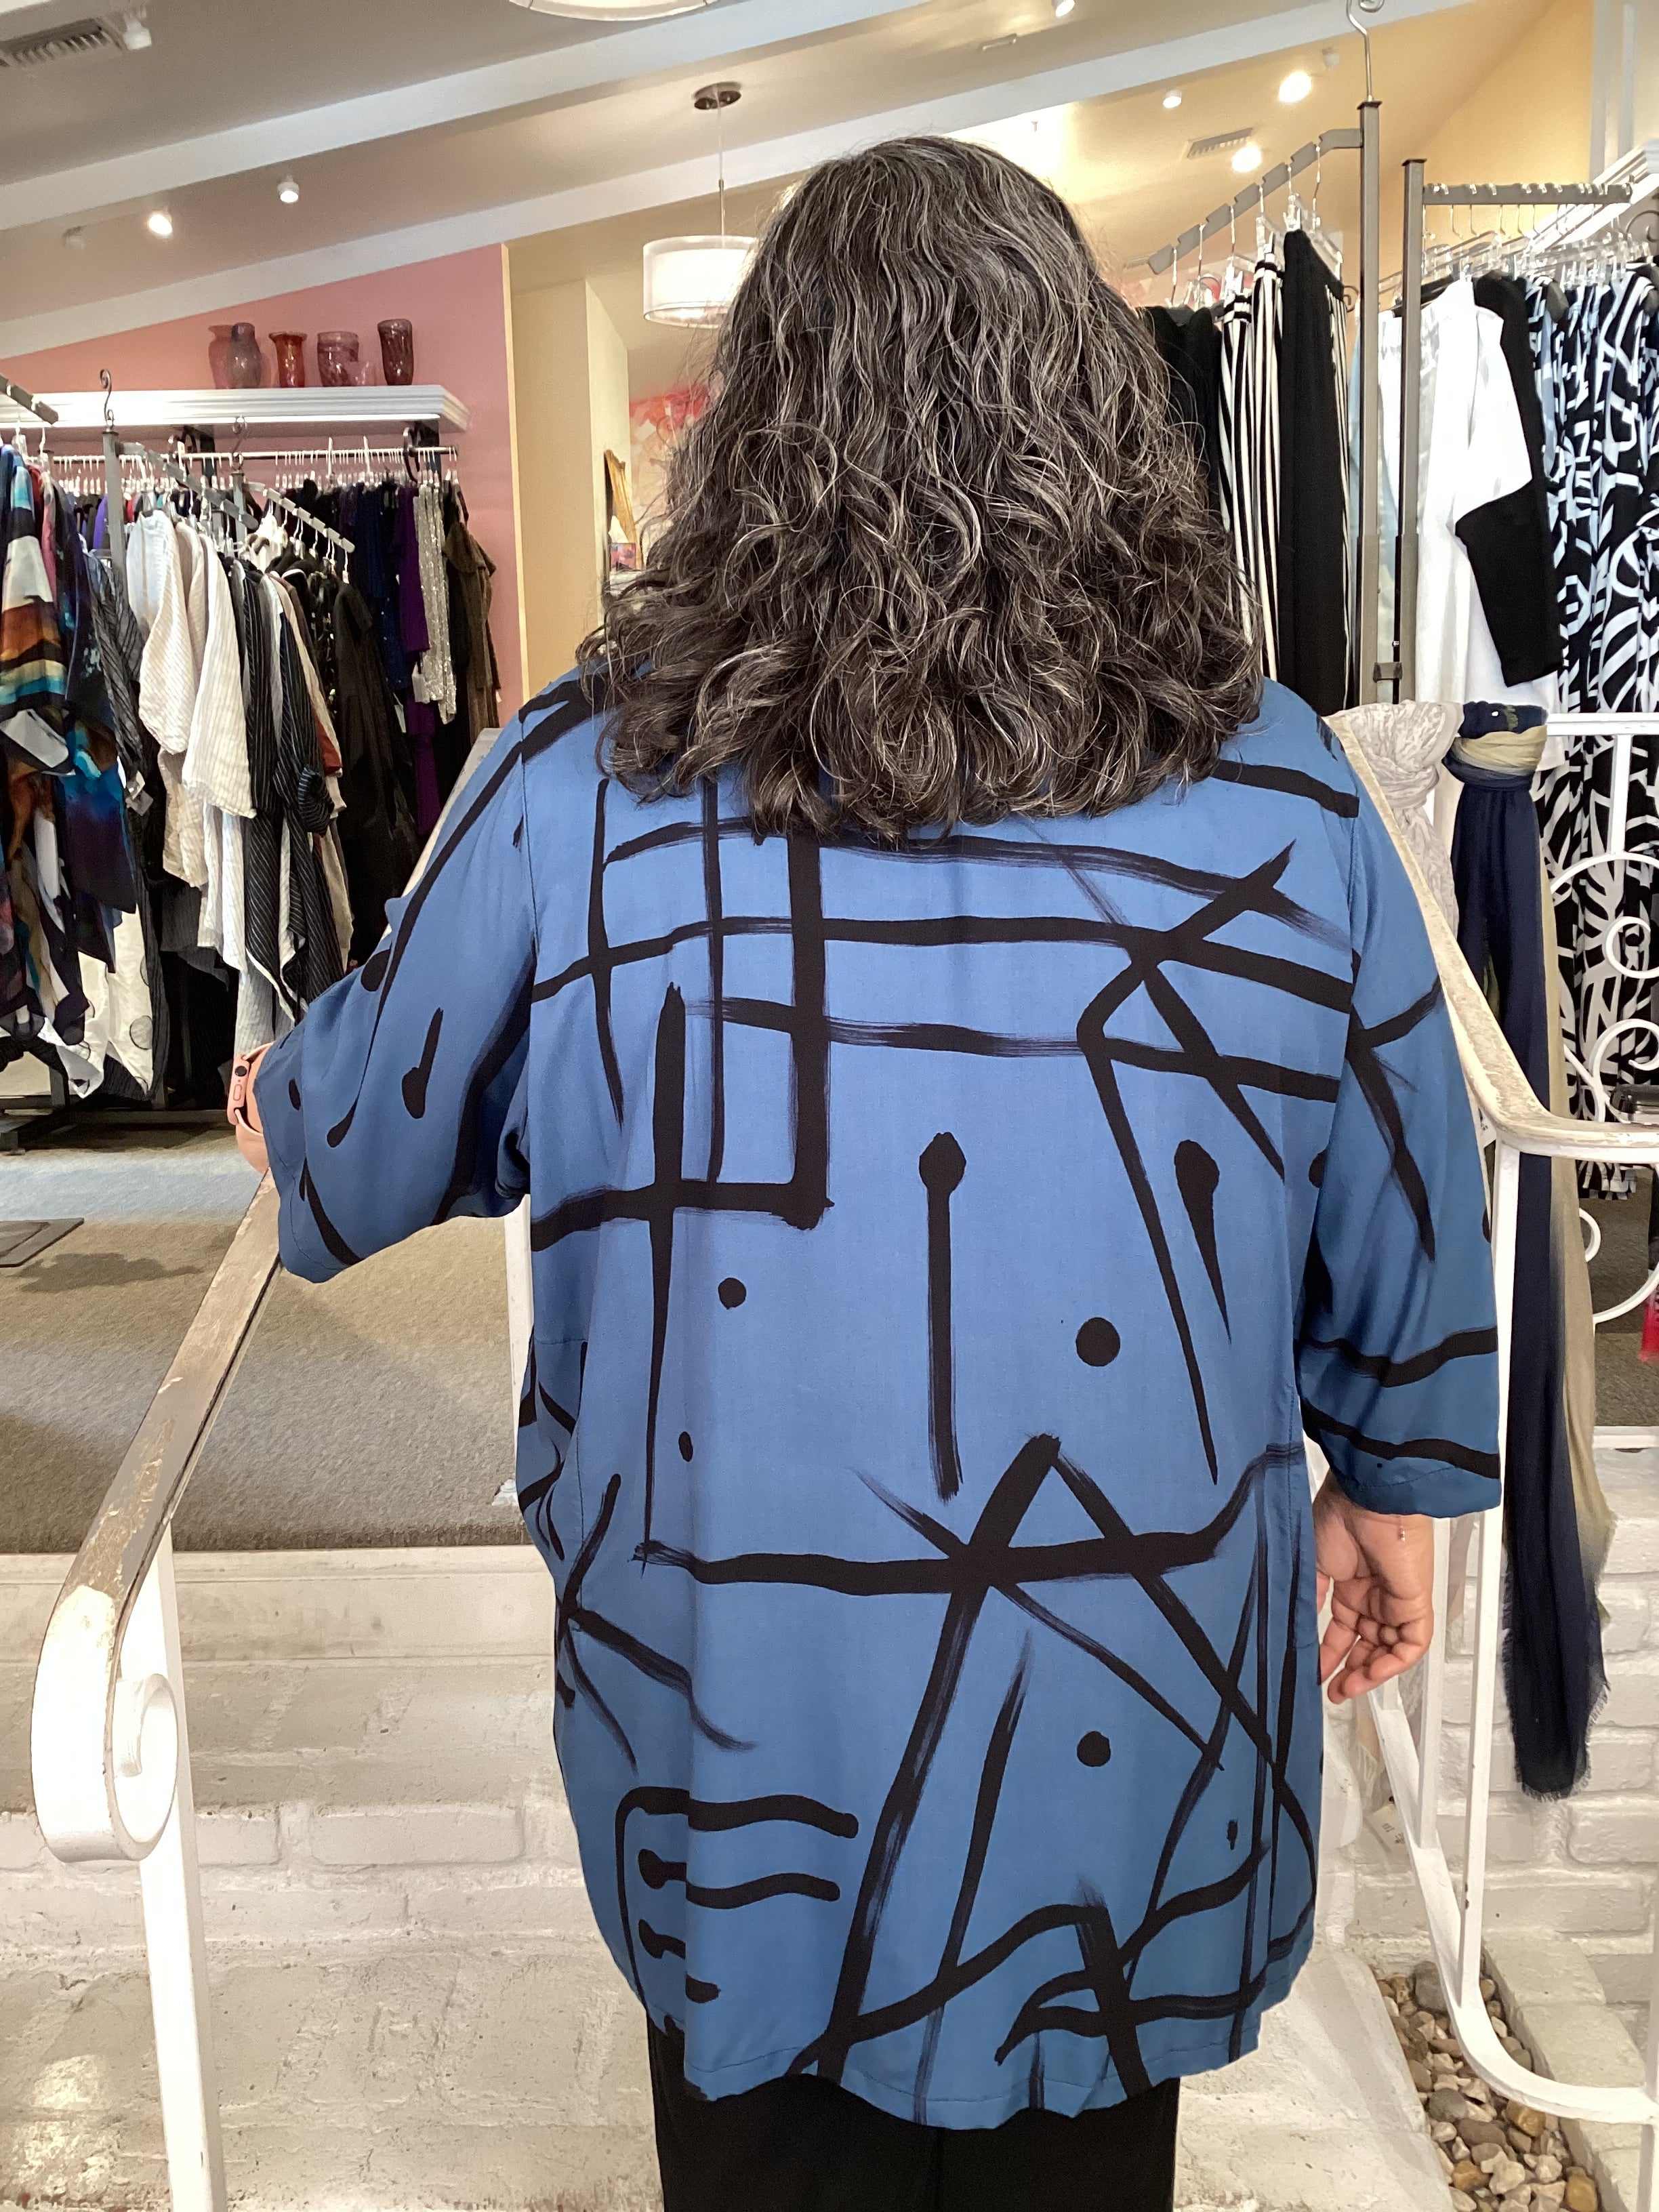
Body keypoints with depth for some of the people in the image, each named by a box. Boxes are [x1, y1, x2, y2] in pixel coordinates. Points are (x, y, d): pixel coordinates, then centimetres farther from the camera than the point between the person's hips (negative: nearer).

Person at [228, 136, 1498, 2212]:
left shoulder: (584, 787, -15)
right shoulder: (1283, 794, -11)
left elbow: (370, 1135, 1)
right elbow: (1409, 1224, 0)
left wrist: (278, 1105, 25)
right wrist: (1386, 1492, 18)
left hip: (744, 1744, 0)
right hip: (1141, 1742, 2)